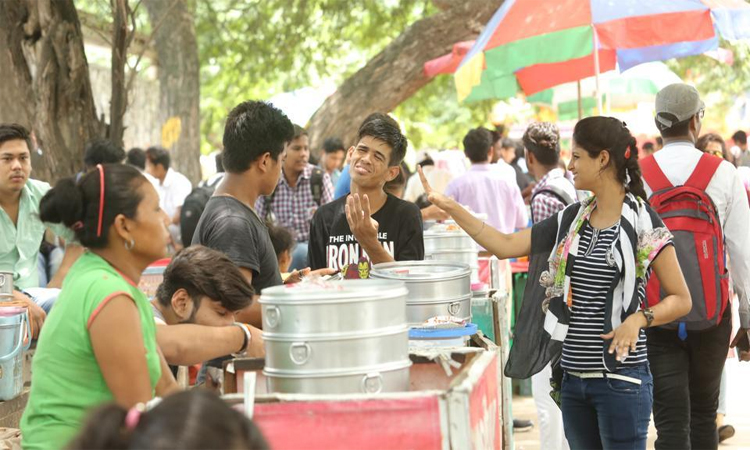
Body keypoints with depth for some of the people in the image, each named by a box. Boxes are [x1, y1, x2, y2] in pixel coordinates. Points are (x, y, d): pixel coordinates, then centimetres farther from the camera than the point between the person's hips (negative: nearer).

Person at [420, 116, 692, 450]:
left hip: (620, 380, -6)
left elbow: (681, 299, -5)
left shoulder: (642, 222, -7)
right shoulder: (571, 219, 10)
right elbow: (505, 246, 10)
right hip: (573, 377, 6)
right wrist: (449, 207, 6)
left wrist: (639, 319, -22)